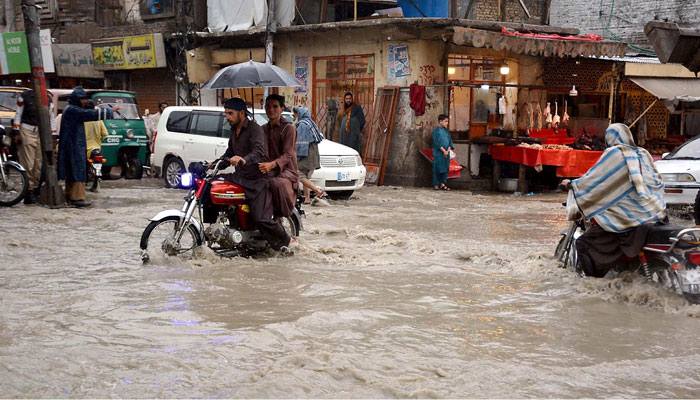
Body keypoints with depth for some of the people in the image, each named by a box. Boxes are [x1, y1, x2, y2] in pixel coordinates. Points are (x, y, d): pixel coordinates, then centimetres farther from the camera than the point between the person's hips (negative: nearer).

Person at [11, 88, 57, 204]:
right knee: (28, 164, -7)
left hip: (42, 133, 4)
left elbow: (52, 119, 15)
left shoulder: (48, 99, 11)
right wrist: (16, 133, -5)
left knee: (39, 164, 3)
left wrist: (53, 136, 10)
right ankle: (29, 192, -4)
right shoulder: (25, 96, 0)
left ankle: (36, 189, 13)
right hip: (27, 132, -4)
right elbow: (18, 115, 1)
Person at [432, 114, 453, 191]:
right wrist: (443, 151, -15)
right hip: (438, 153, -6)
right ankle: (436, 185, 4)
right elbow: (436, 142, -12)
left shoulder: (446, 131, 13)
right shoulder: (436, 130, -6)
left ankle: (442, 184, 13)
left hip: (446, 153, 6)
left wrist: (447, 151, -5)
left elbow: (450, 141, 11)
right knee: (437, 168, -2)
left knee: (445, 168, 6)